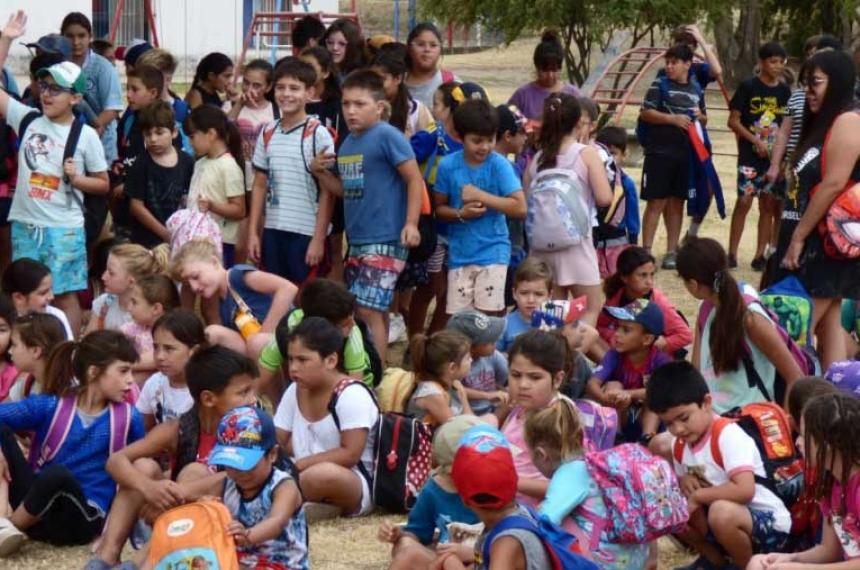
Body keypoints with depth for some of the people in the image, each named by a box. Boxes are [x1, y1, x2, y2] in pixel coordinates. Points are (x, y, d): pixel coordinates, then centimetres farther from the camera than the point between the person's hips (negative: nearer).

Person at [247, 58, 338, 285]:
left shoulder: (318, 135, -7)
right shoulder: (268, 134, 9)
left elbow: (328, 192, -7)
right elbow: (260, 185, 13)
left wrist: (319, 239, -11)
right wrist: (253, 232, 8)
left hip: (306, 233, -5)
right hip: (272, 232, 5)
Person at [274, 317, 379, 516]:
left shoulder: (352, 395, -14)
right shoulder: (294, 392, 10)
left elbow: (350, 454, -20)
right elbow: (278, 442, 13)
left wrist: (299, 464, -20)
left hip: (353, 485, -7)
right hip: (302, 477, 7)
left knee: (324, 474, -40)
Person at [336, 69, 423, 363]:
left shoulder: (387, 136, -12)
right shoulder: (347, 142, 12)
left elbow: (414, 180, -12)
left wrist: (411, 223, -19)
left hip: (385, 240, -8)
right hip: (356, 240, 8)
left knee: (369, 309, -11)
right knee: (364, 311, 15)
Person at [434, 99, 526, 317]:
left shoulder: (499, 165, -9)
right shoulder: (448, 166, -2)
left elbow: (520, 207, -15)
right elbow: (439, 208, 6)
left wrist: (480, 196, -18)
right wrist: (461, 213, -14)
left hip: (492, 252, -2)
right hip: (460, 255, 2)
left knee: (489, 315, -4)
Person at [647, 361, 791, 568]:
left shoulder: (728, 435, -22)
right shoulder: (679, 445, 3)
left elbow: (744, 490, -34)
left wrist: (697, 496, -22)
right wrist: (682, 482, -7)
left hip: (768, 523, -8)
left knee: (721, 512, -38)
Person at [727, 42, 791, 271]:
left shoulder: (784, 91, 9)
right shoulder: (748, 87, -4)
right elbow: (733, 121, -5)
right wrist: (756, 141, -13)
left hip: (774, 158, 4)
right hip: (750, 157, -4)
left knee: (769, 205, 4)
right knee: (744, 201, -8)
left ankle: (760, 255, 10)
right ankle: (732, 253, -3)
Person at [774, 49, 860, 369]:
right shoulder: (821, 124, 18)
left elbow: (833, 184, -20)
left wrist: (797, 238, -17)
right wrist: (792, 238, 10)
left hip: (826, 244, -10)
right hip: (812, 244, 10)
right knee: (828, 326, 7)